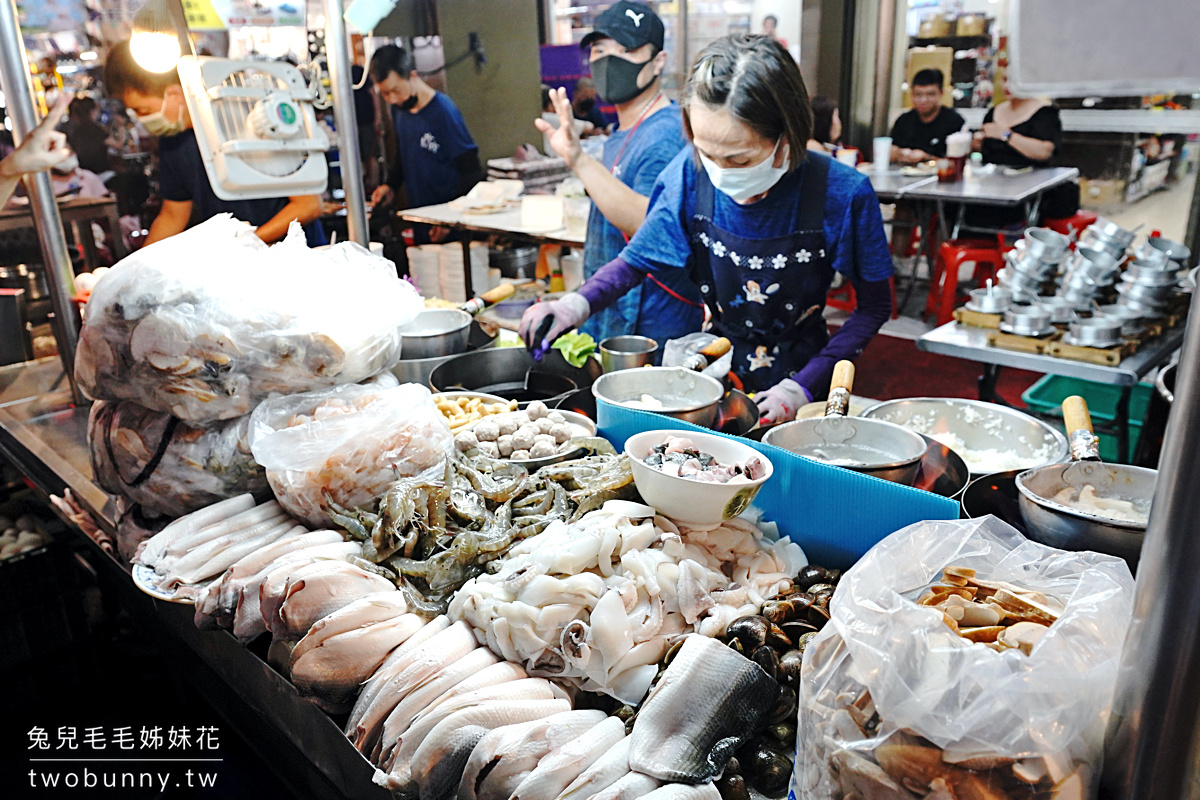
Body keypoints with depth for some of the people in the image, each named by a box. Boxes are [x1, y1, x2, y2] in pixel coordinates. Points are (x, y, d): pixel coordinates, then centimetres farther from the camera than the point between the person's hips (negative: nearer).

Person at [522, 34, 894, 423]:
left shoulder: (841, 193, -21)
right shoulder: (691, 173, -15)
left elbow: (874, 306, -10)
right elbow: (637, 259, -4)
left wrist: (802, 386, -19)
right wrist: (579, 302, -24)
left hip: (802, 371, -1)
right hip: (716, 364, 2)